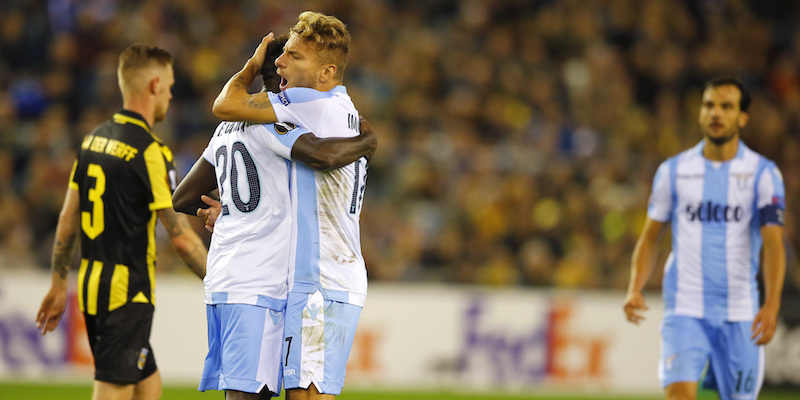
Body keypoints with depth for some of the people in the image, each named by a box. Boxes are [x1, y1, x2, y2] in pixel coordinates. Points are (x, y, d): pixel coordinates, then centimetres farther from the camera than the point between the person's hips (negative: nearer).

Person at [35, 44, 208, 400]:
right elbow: (180, 237, -15)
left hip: (91, 287, 8)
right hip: (127, 293, -8)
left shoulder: (94, 139, 10)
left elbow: (68, 219, 14)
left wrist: (58, 285, 22)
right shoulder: (149, 151, -14)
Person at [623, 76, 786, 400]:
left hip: (740, 313, 0)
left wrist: (772, 304, -23)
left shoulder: (763, 173, 0)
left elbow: (774, 243, -9)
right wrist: (635, 289, -4)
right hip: (685, 310, 0)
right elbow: (650, 237, 12)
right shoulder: (673, 171, 6)